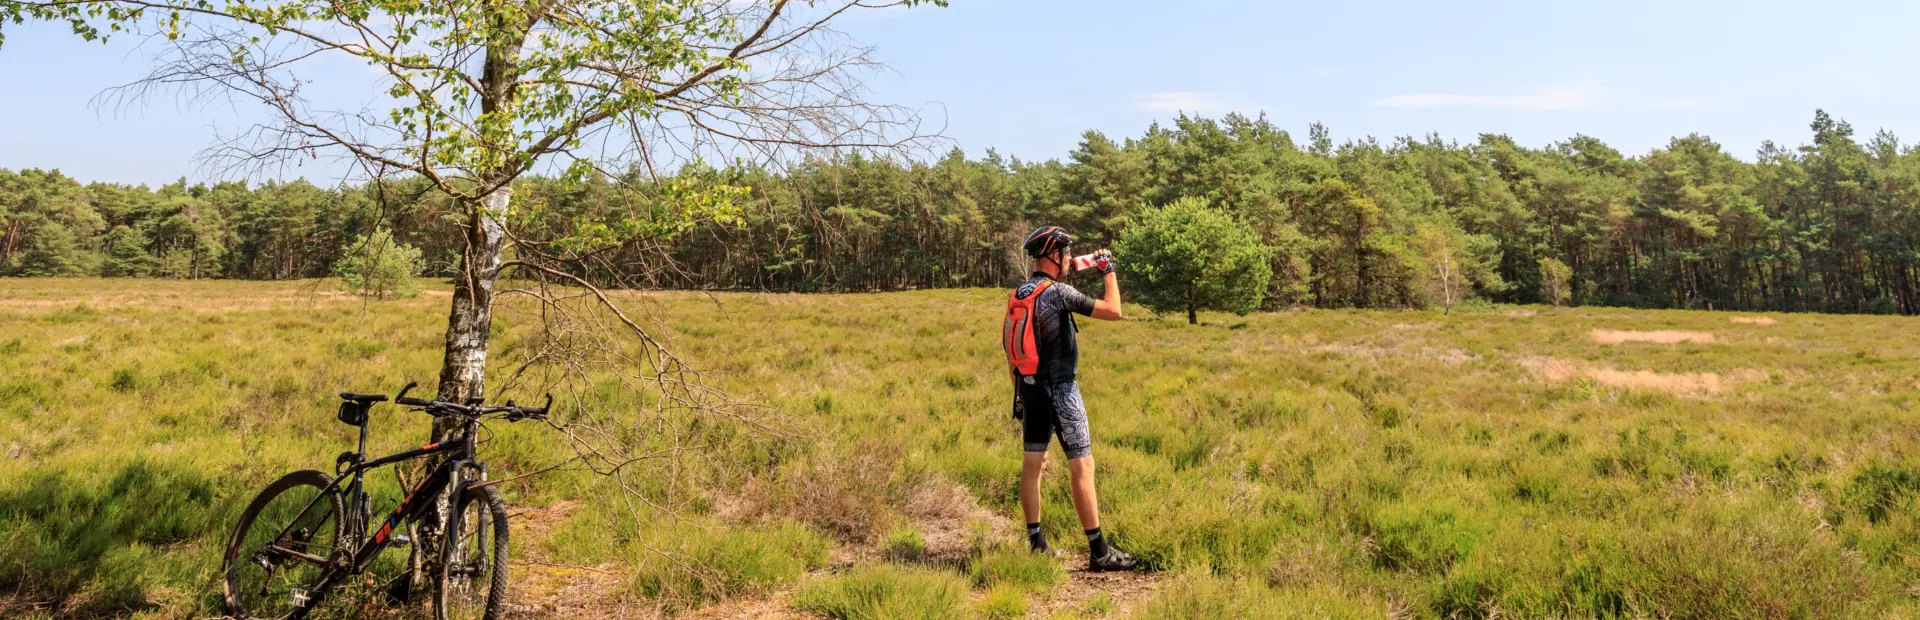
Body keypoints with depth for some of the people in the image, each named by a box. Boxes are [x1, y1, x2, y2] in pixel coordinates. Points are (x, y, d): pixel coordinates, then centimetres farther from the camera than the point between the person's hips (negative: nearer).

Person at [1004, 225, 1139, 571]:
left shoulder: (1017, 296, 9)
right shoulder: (1057, 292, -15)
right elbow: (1114, 311, -13)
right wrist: (1109, 272, 1)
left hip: (1029, 388, 8)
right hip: (1060, 389, -8)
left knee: (1032, 464, 10)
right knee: (1082, 466, -5)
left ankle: (1036, 543, 17)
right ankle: (1098, 551, -3)